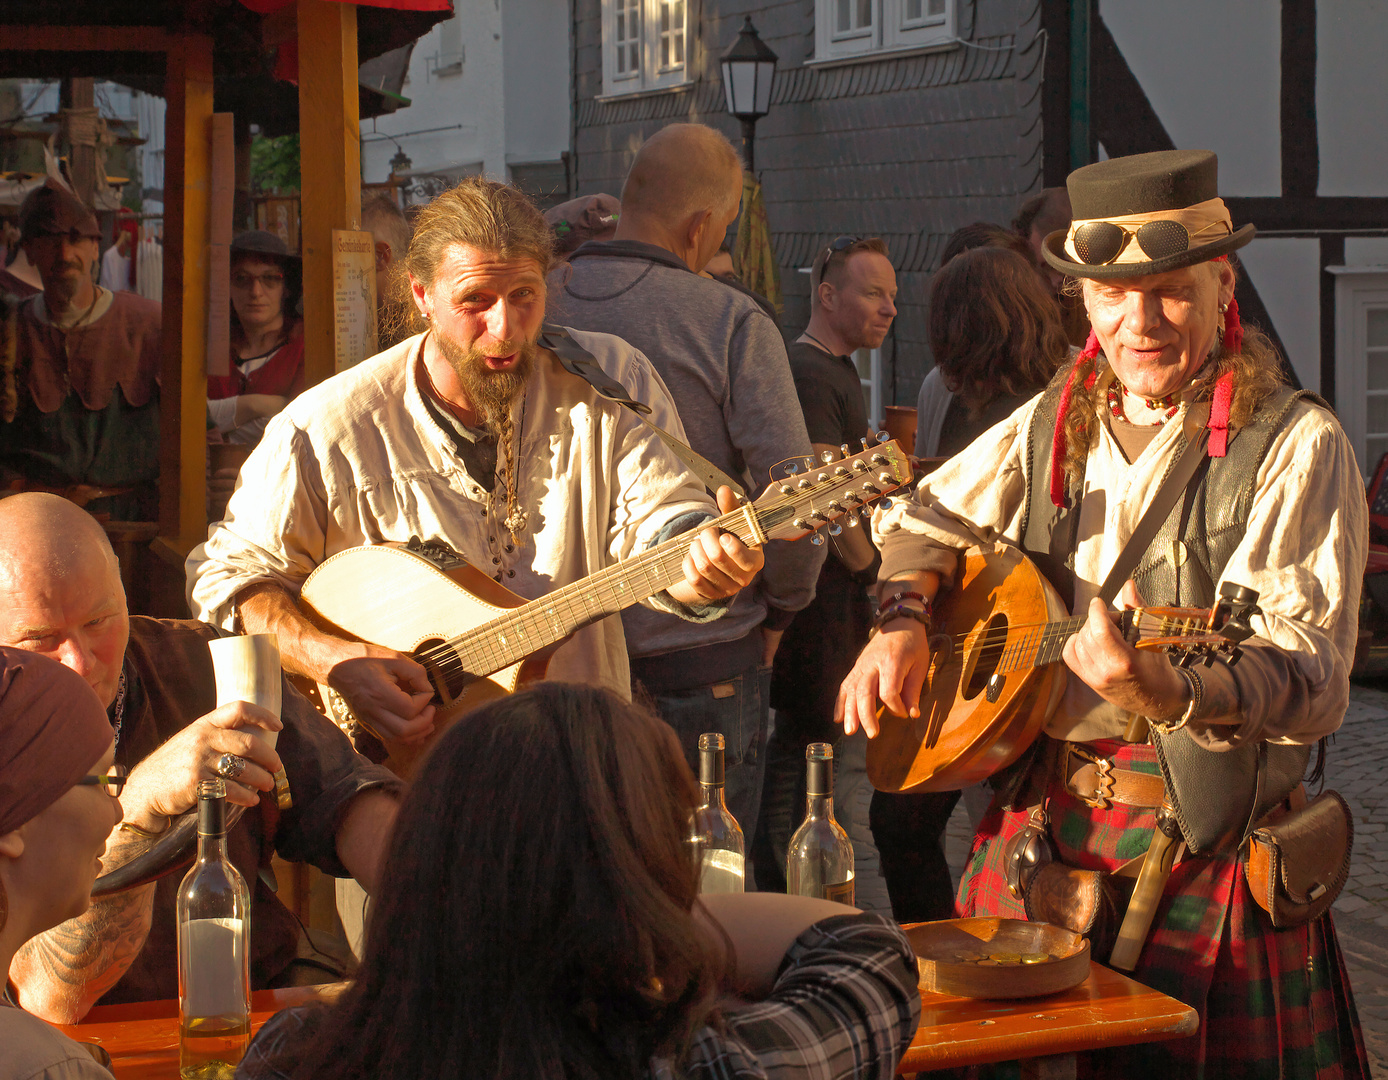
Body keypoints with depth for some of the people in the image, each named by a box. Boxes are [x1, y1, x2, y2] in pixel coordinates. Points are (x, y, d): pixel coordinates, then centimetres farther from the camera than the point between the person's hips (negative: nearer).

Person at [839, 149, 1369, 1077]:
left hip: (1203, 839, -5)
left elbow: (1310, 677, -20)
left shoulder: (1293, 445, -11)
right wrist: (902, 622, 4)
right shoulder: (1054, 424, 8)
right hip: (1037, 819, 5)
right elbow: (928, 516, 23)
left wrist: (1165, 693, -38)